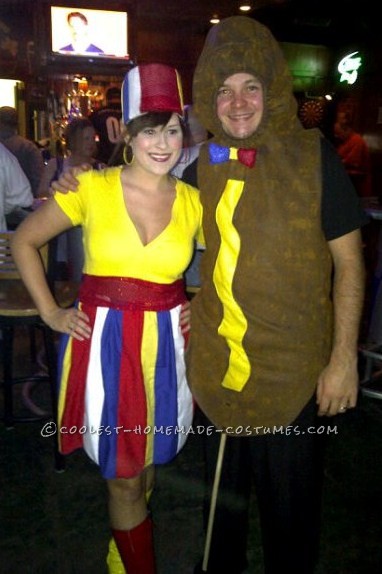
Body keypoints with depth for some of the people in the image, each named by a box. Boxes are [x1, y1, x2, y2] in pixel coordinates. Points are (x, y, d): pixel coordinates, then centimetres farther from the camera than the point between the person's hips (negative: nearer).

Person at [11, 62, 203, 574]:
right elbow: (24, 241, 2)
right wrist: (50, 313, -2)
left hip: (167, 343, 3)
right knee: (124, 477, 8)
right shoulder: (92, 188, -6)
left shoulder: (194, 202, 1)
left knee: (148, 461, 20)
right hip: (104, 340, -2)